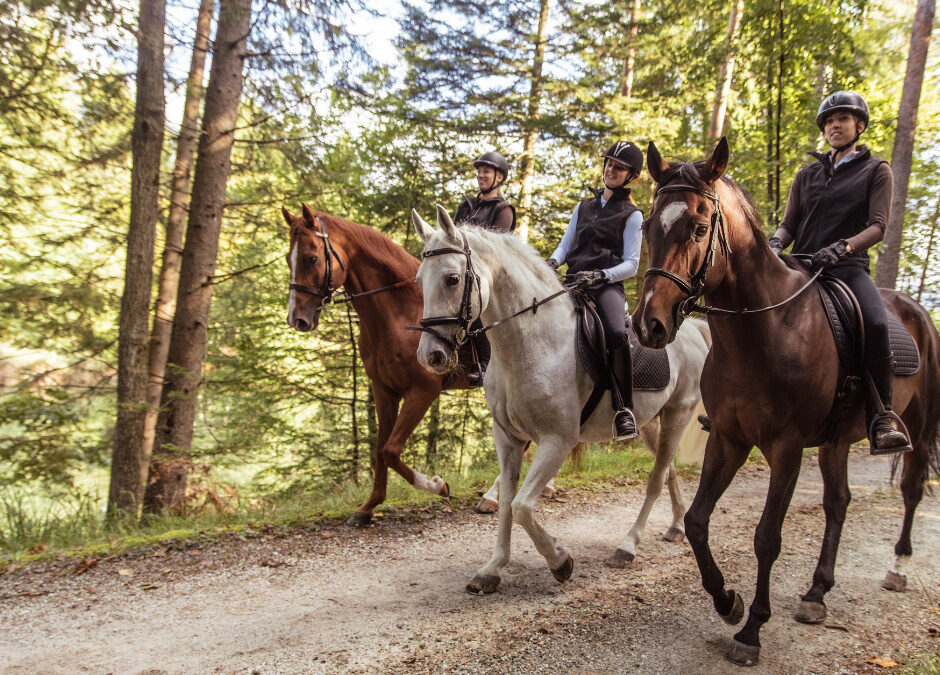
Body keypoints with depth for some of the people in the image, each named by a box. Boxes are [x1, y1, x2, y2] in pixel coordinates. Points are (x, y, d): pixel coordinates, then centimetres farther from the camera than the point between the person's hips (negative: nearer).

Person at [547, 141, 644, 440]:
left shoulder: (632, 215, 8)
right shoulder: (584, 207, 24)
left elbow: (631, 264, 0)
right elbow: (565, 246, 20)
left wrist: (601, 275, -18)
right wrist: (552, 262, -4)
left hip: (607, 285, -5)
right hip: (573, 282, 5)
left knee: (616, 333, -34)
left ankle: (623, 409, -22)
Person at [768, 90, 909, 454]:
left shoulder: (876, 171, 10)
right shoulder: (807, 175, 20)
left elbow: (878, 226, -2)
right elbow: (789, 224, 15)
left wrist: (843, 247, -21)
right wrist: (775, 244, -9)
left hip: (847, 267, -3)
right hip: (800, 265, 4)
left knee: (876, 325, -32)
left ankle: (880, 420, -23)